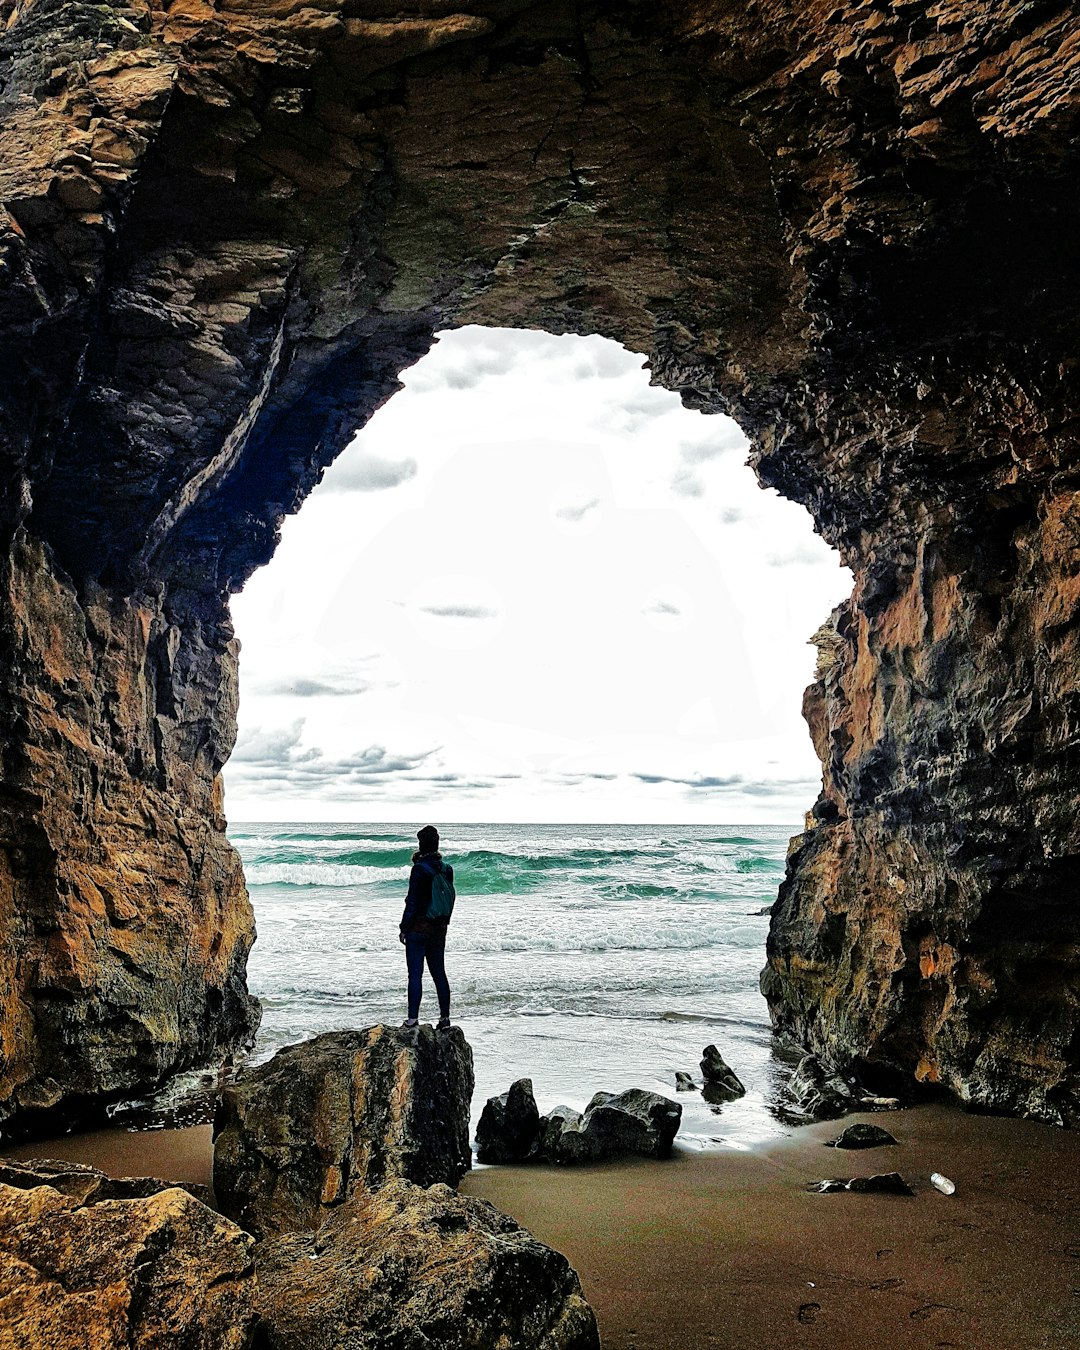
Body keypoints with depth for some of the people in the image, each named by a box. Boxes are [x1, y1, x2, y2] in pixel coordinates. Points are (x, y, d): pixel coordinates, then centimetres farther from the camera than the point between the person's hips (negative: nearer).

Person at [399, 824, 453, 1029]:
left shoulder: (419, 869, -15)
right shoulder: (447, 869, 4)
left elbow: (412, 902, -14)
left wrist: (404, 928, -7)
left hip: (419, 928, -6)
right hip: (440, 928, 6)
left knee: (415, 974, -1)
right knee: (439, 973, 12)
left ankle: (413, 1018, 0)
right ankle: (444, 1017, 14)